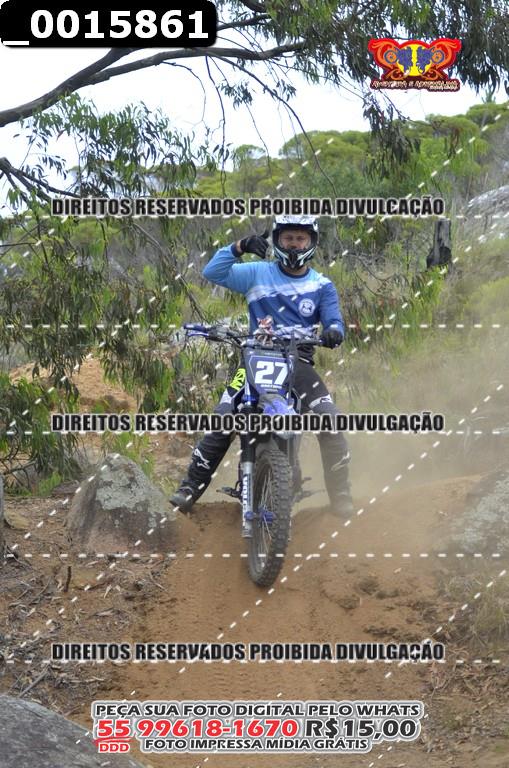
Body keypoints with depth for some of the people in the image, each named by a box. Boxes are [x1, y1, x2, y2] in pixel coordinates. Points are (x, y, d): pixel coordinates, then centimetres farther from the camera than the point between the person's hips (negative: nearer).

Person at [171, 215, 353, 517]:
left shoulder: (322, 286, 11)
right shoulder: (258, 273, 7)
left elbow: (334, 321, 2)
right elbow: (213, 273, -1)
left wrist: (333, 332, -22)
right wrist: (238, 247, -16)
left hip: (299, 362, 1)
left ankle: (341, 499, -7)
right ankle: (191, 487, -8)